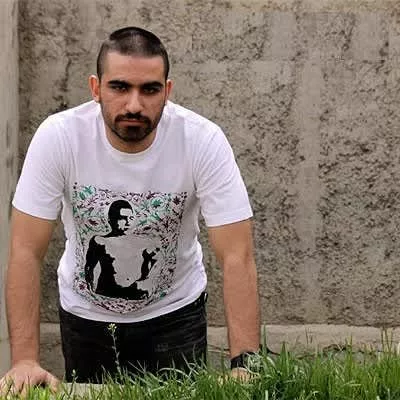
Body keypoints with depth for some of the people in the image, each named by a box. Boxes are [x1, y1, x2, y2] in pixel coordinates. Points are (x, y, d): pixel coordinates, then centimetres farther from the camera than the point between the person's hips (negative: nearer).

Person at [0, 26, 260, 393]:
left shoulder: (205, 142, -25)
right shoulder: (57, 137, -24)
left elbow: (237, 257, -25)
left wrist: (245, 362, -36)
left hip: (174, 311, 0)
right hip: (84, 312, 1)